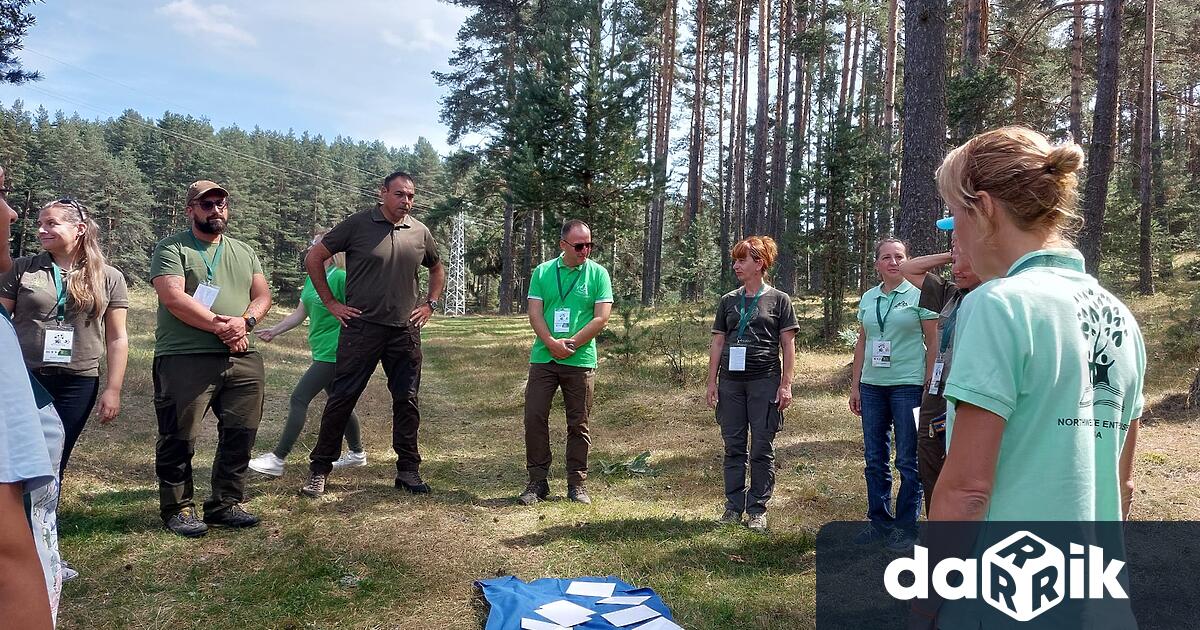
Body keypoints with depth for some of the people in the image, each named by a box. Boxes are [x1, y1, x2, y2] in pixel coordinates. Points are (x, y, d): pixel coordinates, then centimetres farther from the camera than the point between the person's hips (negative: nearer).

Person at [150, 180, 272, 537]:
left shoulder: (245, 252, 20)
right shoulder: (172, 249, 2)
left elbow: (262, 296, 13)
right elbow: (173, 298, -12)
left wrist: (245, 321, -8)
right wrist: (221, 327, -14)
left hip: (242, 359, 5)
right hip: (185, 360, -5)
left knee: (240, 434, 6)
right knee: (180, 438, 1)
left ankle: (226, 505, 20)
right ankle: (177, 508, 17)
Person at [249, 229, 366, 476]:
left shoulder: (341, 278, -14)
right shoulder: (311, 278, 12)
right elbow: (300, 313, 17)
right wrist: (274, 331, 12)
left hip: (333, 353, -9)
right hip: (322, 352, 9)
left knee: (299, 399, -9)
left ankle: (277, 459, -5)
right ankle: (357, 453, 29)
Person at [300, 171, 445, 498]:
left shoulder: (420, 232, 7)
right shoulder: (358, 224, -4)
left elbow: (438, 268, 25)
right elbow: (314, 257, 1)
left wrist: (430, 304, 13)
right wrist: (331, 303, -2)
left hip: (405, 331, 4)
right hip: (362, 327, -3)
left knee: (407, 401, 8)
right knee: (341, 398, 1)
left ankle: (408, 469, 19)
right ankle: (319, 469, 13)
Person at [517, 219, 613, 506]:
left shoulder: (598, 273, 1)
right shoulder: (542, 272, 6)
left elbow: (601, 317, -5)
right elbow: (534, 313, 0)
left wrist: (570, 344, -13)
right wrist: (551, 342, -15)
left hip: (581, 361, -1)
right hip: (543, 357, 2)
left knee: (578, 424, 6)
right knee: (534, 418, 0)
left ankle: (577, 483, 18)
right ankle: (537, 481, 12)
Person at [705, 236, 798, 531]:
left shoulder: (779, 300, 2)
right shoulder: (728, 301, 11)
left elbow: (788, 345, 0)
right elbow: (717, 343, 11)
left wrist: (786, 385, -7)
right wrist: (712, 382, 6)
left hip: (764, 382, -3)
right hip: (730, 382, 3)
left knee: (762, 449, 2)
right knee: (733, 448, 7)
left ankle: (758, 510, 13)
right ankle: (734, 507, 16)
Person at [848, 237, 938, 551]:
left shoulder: (919, 295, -3)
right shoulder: (868, 299, 11)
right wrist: (855, 386, 13)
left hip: (908, 386, -5)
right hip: (872, 387, 5)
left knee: (908, 461, 2)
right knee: (875, 460, 11)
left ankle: (906, 525, 14)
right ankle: (879, 521, 23)